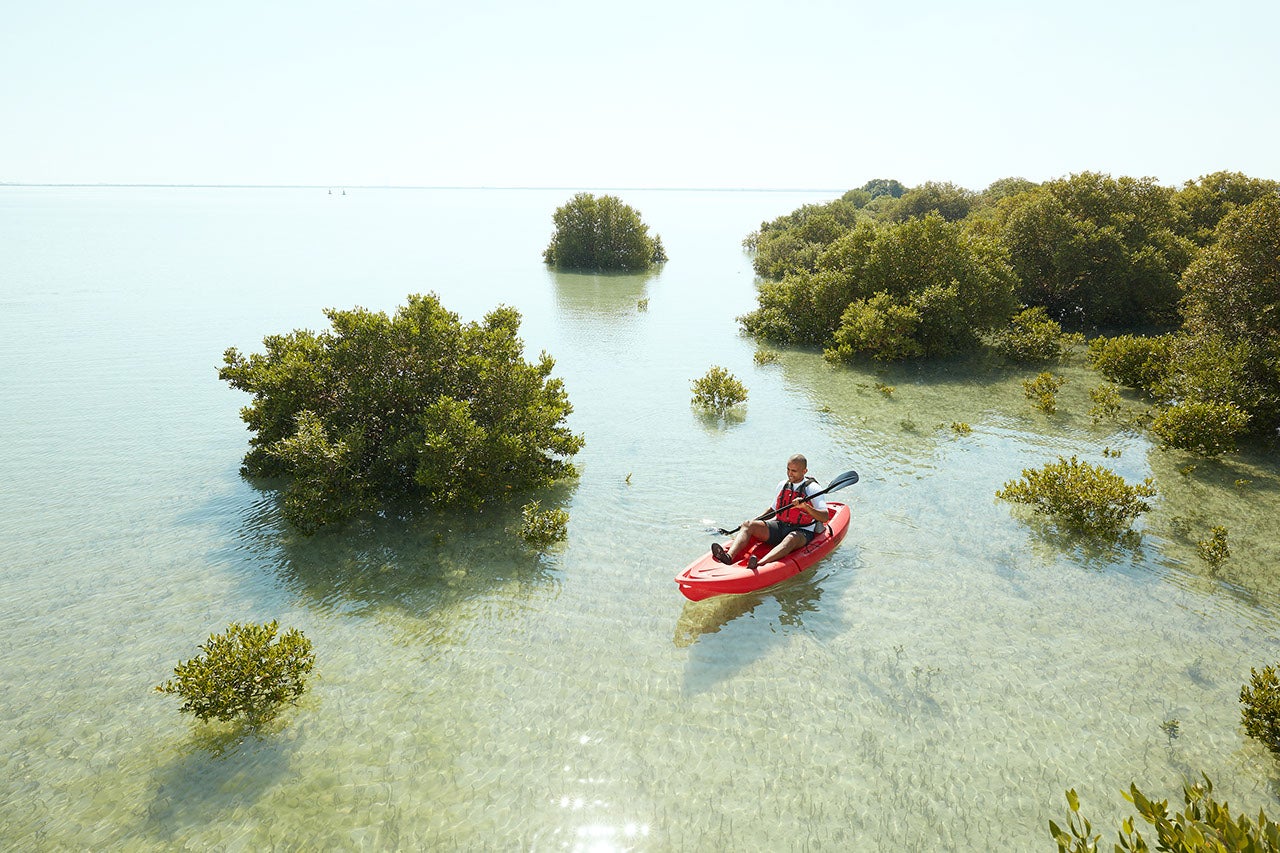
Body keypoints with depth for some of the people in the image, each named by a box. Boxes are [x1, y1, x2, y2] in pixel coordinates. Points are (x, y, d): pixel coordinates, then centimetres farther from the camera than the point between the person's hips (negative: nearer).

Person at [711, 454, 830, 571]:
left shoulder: (813, 489, -5)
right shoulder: (782, 485, 12)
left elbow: (825, 517, -15)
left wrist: (805, 506, -29)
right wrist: (755, 520, 13)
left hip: (802, 532, -6)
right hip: (780, 526, 6)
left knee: (791, 538, -42)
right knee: (747, 525, -16)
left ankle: (759, 564, -67)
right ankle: (729, 555, -43)